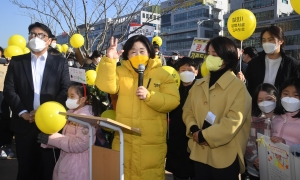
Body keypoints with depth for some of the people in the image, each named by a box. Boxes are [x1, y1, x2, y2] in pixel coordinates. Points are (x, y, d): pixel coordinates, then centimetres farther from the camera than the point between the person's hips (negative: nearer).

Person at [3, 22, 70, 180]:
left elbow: (66, 90, -2)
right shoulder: (16, 61, 9)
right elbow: (9, 90, 2)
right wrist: (23, 113, -11)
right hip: (24, 123, 2)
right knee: (26, 166, 13)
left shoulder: (60, 62, 5)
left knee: (49, 166, 8)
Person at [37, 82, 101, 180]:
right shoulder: (70, 113, 9)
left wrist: (52, 139, -22)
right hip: (65, 160, 8)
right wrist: (48, 138, -12)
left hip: (77, 164, -8)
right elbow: (65, 136, 7)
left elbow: (80, 144, -27)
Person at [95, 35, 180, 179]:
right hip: (124, 139, 2)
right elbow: (107, 87, -13)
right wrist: (109, 60, -23)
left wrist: (149, 96, -20)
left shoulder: (163, 74, 2)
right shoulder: (120, 71, 6)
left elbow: (172, 101, -8)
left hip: (152, 142, -1)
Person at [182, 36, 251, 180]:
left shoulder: (238, 87, -10)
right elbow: (187, 110, 9)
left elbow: (234, 121, -18)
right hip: (199, 152, 5)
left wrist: (205, 136, -17)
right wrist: (193, 129, -10)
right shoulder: (198, 84, 8)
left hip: (225, 155, -5)